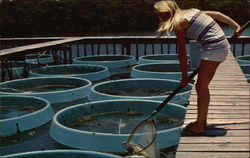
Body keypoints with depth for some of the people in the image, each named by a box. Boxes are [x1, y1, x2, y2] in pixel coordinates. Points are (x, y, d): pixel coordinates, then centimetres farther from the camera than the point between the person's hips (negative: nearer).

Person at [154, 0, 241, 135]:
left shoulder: (178, 23, -9)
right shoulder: (190, 12, 15)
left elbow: (182, 52, -8)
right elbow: (217, 14, 15)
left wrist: (184, 76, -3)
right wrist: (236, 26, 15)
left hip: (213, 48, -9)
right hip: (222, 45, 9)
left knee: (201, 87, -3)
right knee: (202, 86, 15)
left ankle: (199, 127, 4)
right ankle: (202, 121, 25)